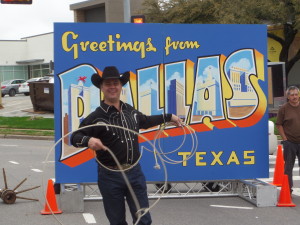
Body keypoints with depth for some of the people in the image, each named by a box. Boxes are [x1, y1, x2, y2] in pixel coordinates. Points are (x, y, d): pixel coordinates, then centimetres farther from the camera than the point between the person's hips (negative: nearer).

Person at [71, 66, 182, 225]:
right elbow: (75, 137, -12)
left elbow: (145, 121, 26)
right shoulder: (96, 117, -11)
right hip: (110, 177, -4)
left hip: (135, 173, 4)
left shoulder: (130, 111, 5)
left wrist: (169, 117, 32)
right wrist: (88, 140, -34)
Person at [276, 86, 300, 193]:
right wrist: (285, 139, -8)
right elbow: (279, 125, -2)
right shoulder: (284, 108, -2)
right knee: (288, 166, 5)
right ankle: (288, 188, 14)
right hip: (289, 142, -2)